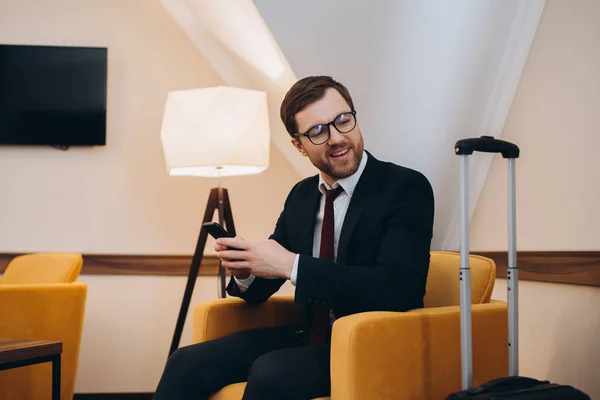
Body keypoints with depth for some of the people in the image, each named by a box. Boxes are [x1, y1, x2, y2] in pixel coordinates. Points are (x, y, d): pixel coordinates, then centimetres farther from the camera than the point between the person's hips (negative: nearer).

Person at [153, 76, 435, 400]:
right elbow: (260, 287, 16)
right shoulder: (301, 196, 9)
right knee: (187, 363, -10)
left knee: (270, 373, -32)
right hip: (311, 337, 6)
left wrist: (292, 265, -26)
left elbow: (399, 289, -26)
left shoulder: (407, 188, -12)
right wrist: (244, 269, -10)